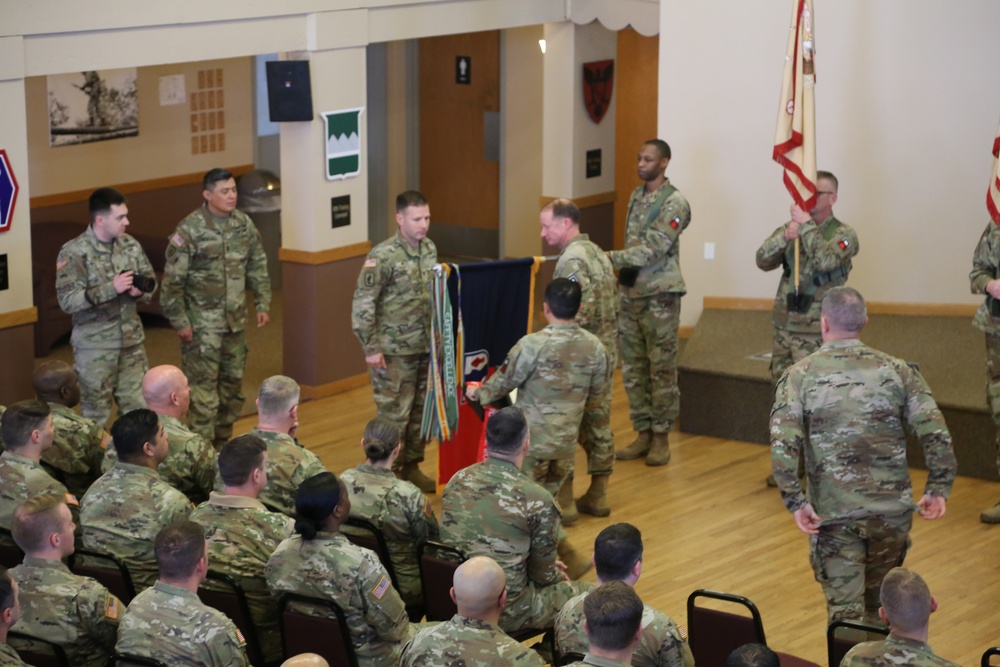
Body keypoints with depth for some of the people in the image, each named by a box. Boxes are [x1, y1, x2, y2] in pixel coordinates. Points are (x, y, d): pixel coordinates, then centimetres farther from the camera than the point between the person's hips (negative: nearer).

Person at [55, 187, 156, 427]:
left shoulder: (131, 245, 1)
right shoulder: (74, 253, -16)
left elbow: (151, 281, 10)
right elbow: (67, 301, -22)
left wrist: (140, 290, -14)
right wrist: (111, 288, -27)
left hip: (131, 340, 5)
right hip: (95, 346, -5)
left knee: (137, 408, 11)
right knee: (95, 412, 6)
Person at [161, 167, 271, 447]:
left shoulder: (244, 224, 3)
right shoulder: (190, 230, -14)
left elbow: (258, 266, 13)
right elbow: (172, 280, -12)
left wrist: (262, 304, 8)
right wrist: (179, 321, -13)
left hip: (235, 319, 6)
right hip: (202, 322, -6)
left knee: (233, 382, 14)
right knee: (203, 384, -5)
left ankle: (223, 442, 27)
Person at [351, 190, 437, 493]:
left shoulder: (430, 249, 5)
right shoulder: (383, 256, -16)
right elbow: (362, 303, -15)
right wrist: (371, 349, -16)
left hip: (426, 348, 6)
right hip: (394, 352, -6)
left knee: (421, 411, 13)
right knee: (394, 415, -1)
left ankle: (411, 467, 27)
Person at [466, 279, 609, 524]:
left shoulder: (532, 345, -20)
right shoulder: (594, 346, -6)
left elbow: (504, 381, -5)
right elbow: (597, 396, 5)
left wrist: (478, 394, 15)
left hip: (532, 438, -4)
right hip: (567, 439, 4)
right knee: (556, 488, 22)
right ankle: (564, 503, 0)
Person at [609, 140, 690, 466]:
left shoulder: (675, 203, -12)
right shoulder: (636, 197, 12)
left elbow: (654, 248, -21)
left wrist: (612, 257, -26)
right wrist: (623, 271, 14)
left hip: (660, 296, -7)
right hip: (630, 293, 7)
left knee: (662, 369, -1)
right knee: (633, 369, 8)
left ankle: (661, 437, 6)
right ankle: (643, 433, 16)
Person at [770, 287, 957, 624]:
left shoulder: (799, 376, -5)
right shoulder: (897, 370, 0)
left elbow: (782, 445, -17)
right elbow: (936, 433, -7)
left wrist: (796, 502, -14)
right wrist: (938, 488, 1)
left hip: (833, 514, -2)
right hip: (893, 509, 2)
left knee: (845, 613, 4)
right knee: (878, 602, 23)